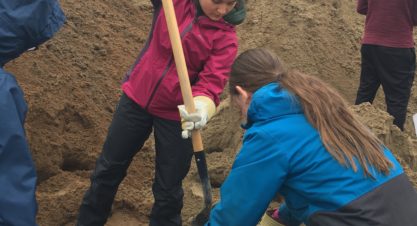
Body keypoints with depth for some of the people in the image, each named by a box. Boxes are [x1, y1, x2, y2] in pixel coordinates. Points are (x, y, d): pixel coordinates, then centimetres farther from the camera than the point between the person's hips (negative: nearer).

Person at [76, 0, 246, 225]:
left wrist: (202, 105, -45)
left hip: (176, 115, -2)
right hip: (136, 99, 3)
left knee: (168, 189, 10)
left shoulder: (226, 37, -13)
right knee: (108, 167, 19)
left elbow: (213, 79, -23)